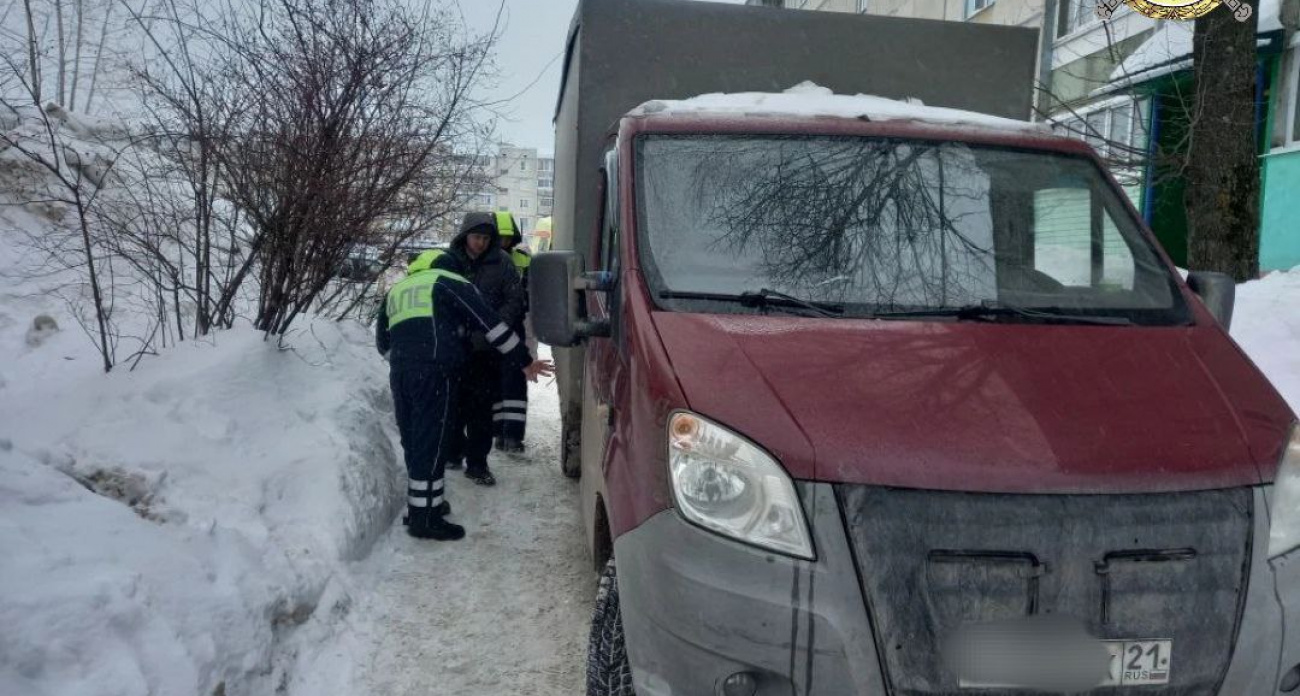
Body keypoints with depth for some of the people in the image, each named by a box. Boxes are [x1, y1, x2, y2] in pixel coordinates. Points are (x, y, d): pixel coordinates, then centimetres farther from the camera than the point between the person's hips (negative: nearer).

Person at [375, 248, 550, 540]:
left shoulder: (395, 290, 27)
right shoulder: (449, 283, 8)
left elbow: (383, 342, 26)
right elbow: (490, 323, 2)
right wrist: (524, 361, 5)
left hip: (399, 371, 7)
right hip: (434, 371, -6)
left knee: (414, 441, 16)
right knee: (431, 443, -5)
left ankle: (422, 504, 26)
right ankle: (424, 518, -4)